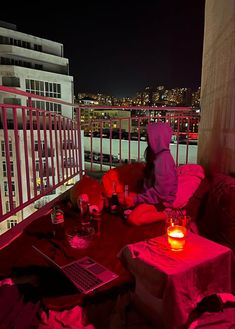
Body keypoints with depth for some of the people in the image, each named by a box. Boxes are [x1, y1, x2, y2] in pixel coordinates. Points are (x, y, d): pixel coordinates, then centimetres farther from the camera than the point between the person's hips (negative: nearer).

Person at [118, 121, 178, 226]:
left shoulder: (163, 158, -23)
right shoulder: (157, 155, 7)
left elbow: (161, 190, -24)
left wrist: (137, 199, -19)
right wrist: (138, 196, 6)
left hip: (162, 199, -9)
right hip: (153, 195, 9)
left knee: (133, 219, -23)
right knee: (122, 198, 4)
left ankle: (167, 215, -9)